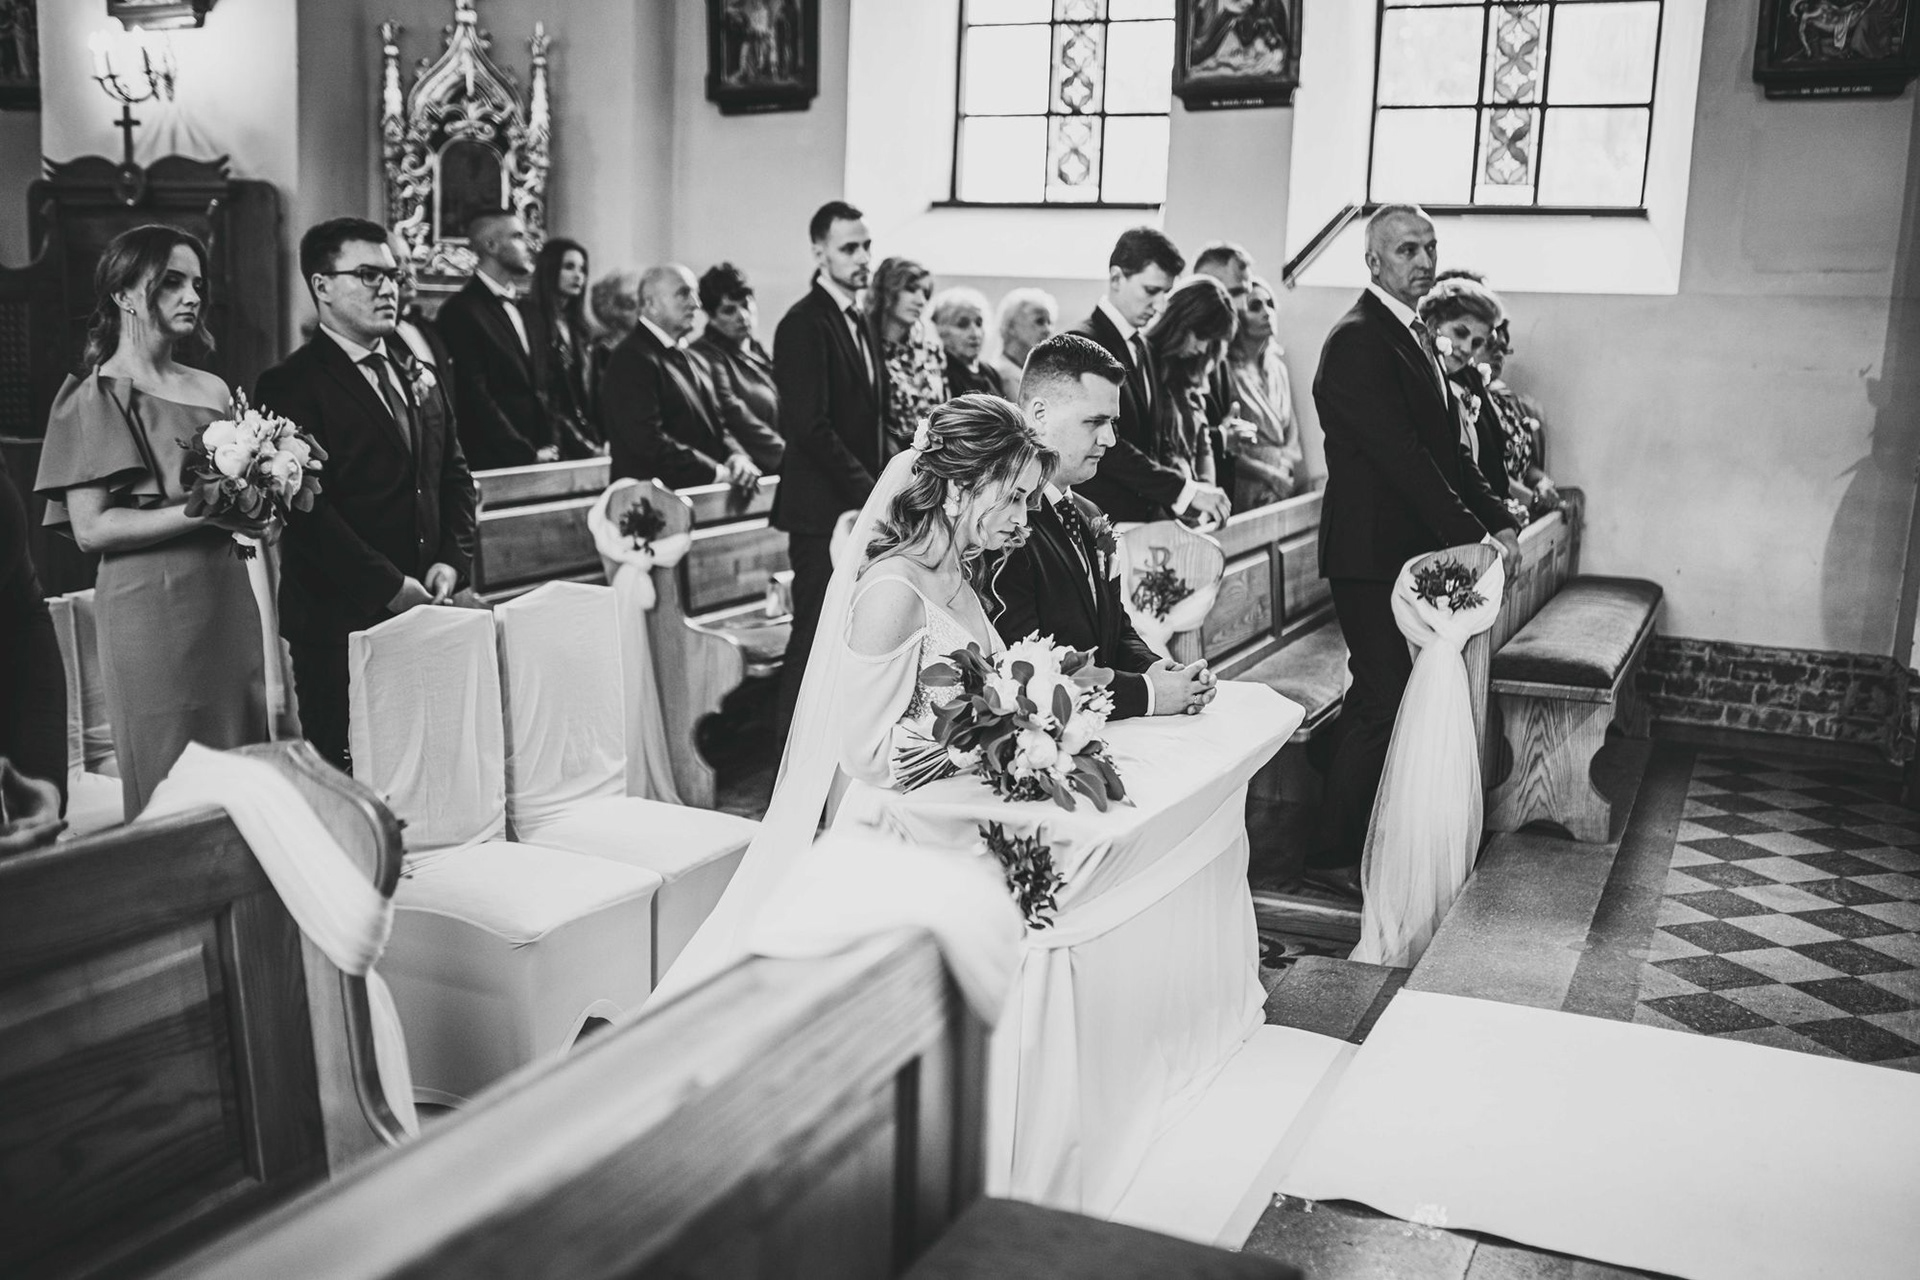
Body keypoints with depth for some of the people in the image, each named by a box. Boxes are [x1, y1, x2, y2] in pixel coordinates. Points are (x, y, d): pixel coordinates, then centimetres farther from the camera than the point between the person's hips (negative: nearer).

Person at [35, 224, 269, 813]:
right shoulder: (95, 399, -3)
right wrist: (201, 511, -17)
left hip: (228, 597, 6)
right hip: (150, 604, -5)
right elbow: (91, 528, -10)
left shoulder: (212, 390, 13)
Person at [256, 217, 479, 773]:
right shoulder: (291, 386, -7)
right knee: (349, 778, -1)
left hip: (424, 606, 6)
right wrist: (389, 586, -16)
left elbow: (453, 472, 17)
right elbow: (308, 508, -14)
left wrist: (452, 560, 2)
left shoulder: (419, 373, 16)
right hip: (340, 619, -6)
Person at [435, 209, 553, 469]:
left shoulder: (522, 307, 16)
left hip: (539, 457, 7)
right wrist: (527, 454, -14)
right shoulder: (461, 310, -8)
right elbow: (475, 397, -14)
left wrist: (551, 445, 4)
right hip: (495, 463, -7)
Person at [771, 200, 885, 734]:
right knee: (816, 637, -5)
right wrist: (869, 491, -17)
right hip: (822, 509, -8)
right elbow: (811, 427, -19)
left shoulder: (856, 322, 17)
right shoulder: (804, 324, -11)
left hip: (859, 506, 8)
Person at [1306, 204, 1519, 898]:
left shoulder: (1413, 336, 17)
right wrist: (1473, 535, -18)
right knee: (1384, 699, -7)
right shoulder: (1357, 341, -14)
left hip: (1413, 549, 10)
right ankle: (1335, 856, 4)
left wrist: (1497, 521, 6)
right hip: (1371, 554, -10)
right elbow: (1402, 455, -20)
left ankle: (1349, 842, 22)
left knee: (1379, 697, 12)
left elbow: (1447, 448, 17)